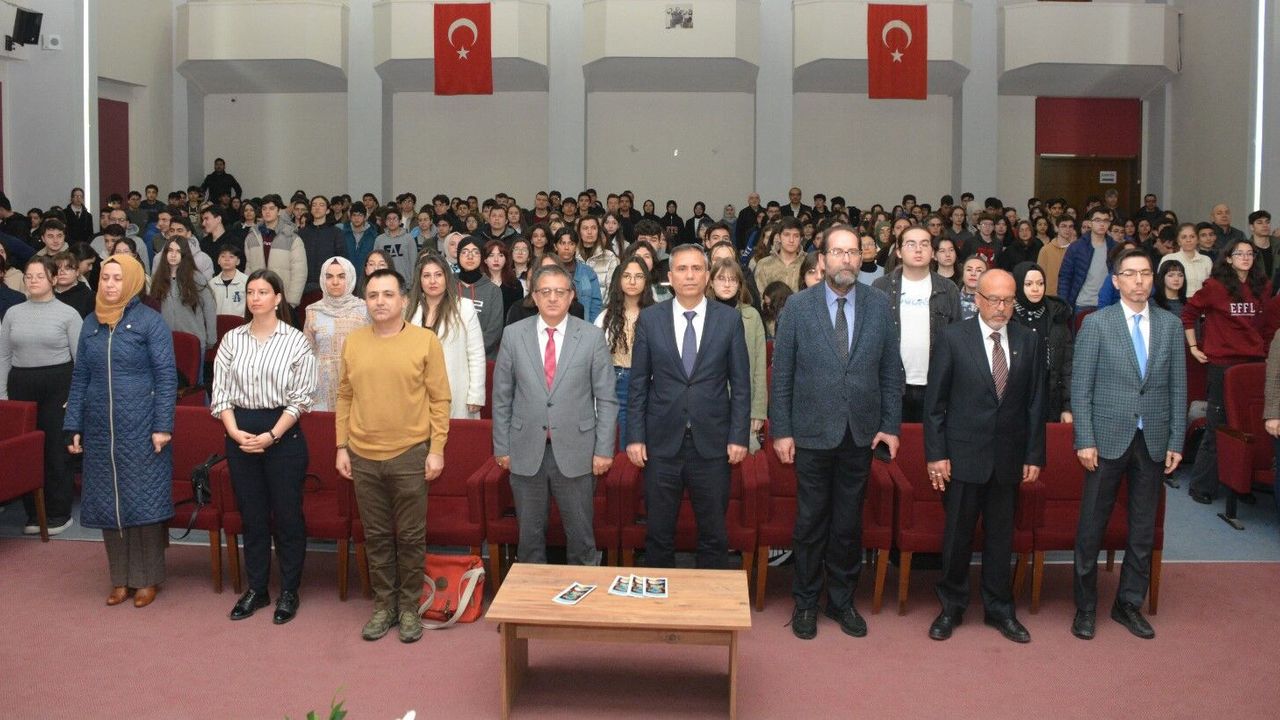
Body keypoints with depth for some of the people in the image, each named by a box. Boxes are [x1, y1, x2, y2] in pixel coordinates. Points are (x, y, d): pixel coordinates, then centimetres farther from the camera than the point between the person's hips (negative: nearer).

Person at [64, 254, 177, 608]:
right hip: (100, 430, 5)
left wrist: (162, 426, -14)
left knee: (144, 500, 1)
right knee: (108, 503, 9)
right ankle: (121, 578, 20)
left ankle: (147, 578, 13)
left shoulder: (150, 321, -4)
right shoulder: (90, 324, 9)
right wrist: (73, 427, 8)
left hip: (141, 429, -5)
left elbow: (166, 376, -8)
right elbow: (80, 377, 12)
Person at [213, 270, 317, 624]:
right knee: (252, 515, 10)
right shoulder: (232, 340, 7)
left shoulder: (296, 341, -3)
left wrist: (271, 436, -15)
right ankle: (256, 588, 22)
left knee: (287, 515, 2)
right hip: (240, 433, 3)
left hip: (283, 434, -3)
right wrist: (235, 432, -10)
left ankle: (289, 592, 15)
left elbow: (300, 398, -6)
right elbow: (220, 392, 4)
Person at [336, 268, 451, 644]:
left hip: (410, 455, -3)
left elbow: (440, 399, -4)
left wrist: (437, 449, -8)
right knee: (376, 536, 13)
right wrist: (342, 447, 5)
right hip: (364, 457, 3)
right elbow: (345, 397, 8)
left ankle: (409, 606, 21)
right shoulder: (353, 342, 5)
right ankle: (383, 604, 26)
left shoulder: (425, 340, -5)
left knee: (411, 537, 7)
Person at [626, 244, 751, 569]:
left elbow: (740, 384, 2)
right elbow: (638, 383, 3)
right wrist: (635, 436, -1)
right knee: (659, 534, 10)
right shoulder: (649, 319, 2)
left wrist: (738, 436, -4)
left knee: (714, 535, 9)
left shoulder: (729, 320, 1)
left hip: (712, 444, 0)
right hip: (662, 442, 0)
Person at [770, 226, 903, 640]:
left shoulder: (879, 306, 2)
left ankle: (842, 601, 26)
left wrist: (891, 426, 1)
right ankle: (805, 602, 23)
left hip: (861, 434, 2)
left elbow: (891, 371, 5)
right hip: (813, 433, -2)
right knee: (810, 522, 7)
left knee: (849, 523, 11)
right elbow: (782, 375, -2)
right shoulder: (799, 307, -4)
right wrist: (781, 430, -5)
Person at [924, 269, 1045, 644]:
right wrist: (935, 454, -9)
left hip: (1008, 457, 3)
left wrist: (1034, 455, 3)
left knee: (1001, 536, 12)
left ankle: (1000, 609, 27)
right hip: (963, 454, -2)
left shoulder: (1029, 342, 4)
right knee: (957, 535, 8)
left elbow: (1035, 403, 6)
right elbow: (934, 401, -5)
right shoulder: (952, 338, -5)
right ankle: (951, 607, 23)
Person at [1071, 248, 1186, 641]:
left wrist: (1176, 442, 3)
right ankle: (1085, 607, 17)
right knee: (1092, 526, 3)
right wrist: (1085, 440, -10)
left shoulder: (1170, 324, 7)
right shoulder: (1096, 323, -2)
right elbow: (1080, 386, -4)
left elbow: (1178, 387, 8)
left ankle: (1129, 604, 24)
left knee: (1144, 529, 10)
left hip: (1153, 442, 3)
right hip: (1109, 439, -3)